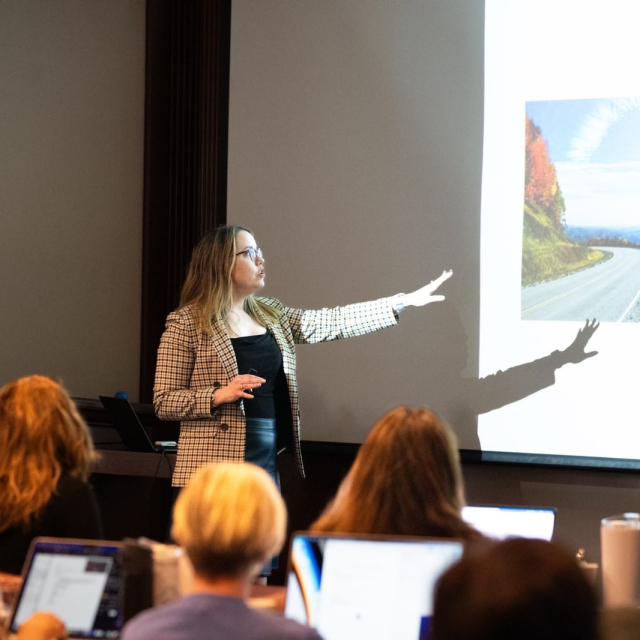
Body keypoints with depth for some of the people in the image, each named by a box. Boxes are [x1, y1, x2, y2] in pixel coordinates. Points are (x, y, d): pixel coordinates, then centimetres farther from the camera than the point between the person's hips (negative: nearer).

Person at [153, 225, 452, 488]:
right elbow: (164, 402, -7)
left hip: (266, 465, 7)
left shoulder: (270, 315, 13)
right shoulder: (186, 324, -7)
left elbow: (333, 322, 12)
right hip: (214, 473, -7)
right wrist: (220, 394, -23)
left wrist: (403, 301, 9)